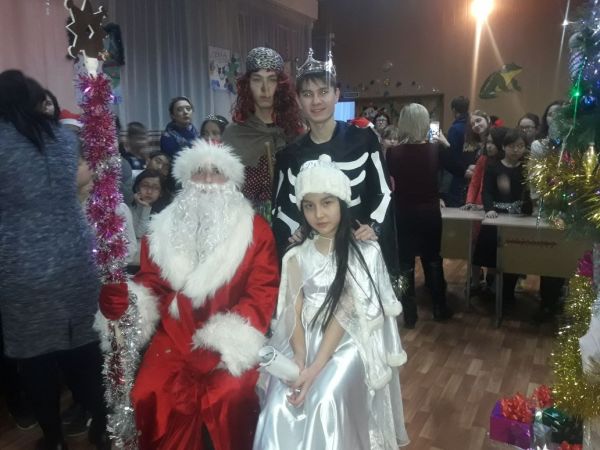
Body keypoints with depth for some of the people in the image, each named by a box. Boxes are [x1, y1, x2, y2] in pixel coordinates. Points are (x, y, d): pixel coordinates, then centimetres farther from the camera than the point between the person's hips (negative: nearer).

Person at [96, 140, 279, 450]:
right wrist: (127, 300, -11)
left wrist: (226, 340, -16)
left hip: (228, 342, -2)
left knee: (230, 401, -24)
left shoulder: (254, 229, -1)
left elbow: (263, 291, -7)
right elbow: (151, 281, 12)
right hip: (174, 336, 3)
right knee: (151, 399, -17)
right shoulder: (164, 226, 10)